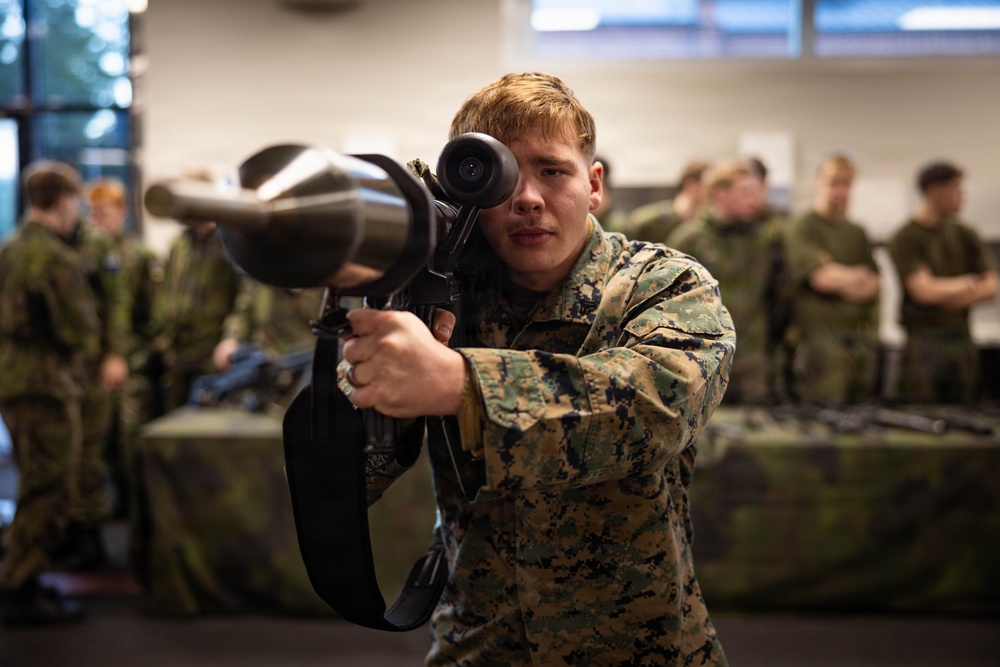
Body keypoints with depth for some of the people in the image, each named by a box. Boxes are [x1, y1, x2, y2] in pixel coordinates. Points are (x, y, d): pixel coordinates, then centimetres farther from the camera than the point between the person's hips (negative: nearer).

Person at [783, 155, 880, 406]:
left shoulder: (857, 232, 19)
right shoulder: (801, 229, -2)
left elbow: (875, 283, 13)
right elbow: (820, 277, -13)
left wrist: (838, 277, -5)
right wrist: (857, 275, 2)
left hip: (863, 336, 7)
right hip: (822, 336, -6)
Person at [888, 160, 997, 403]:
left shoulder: (966, 236, 10)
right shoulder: (905, 239, -8)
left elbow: (990, 288, 6)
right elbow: (923, 291, -16)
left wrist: (947, 295, -8)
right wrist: (965, 284, 0)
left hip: (961, 338, 6)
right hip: (923, 338, -6)